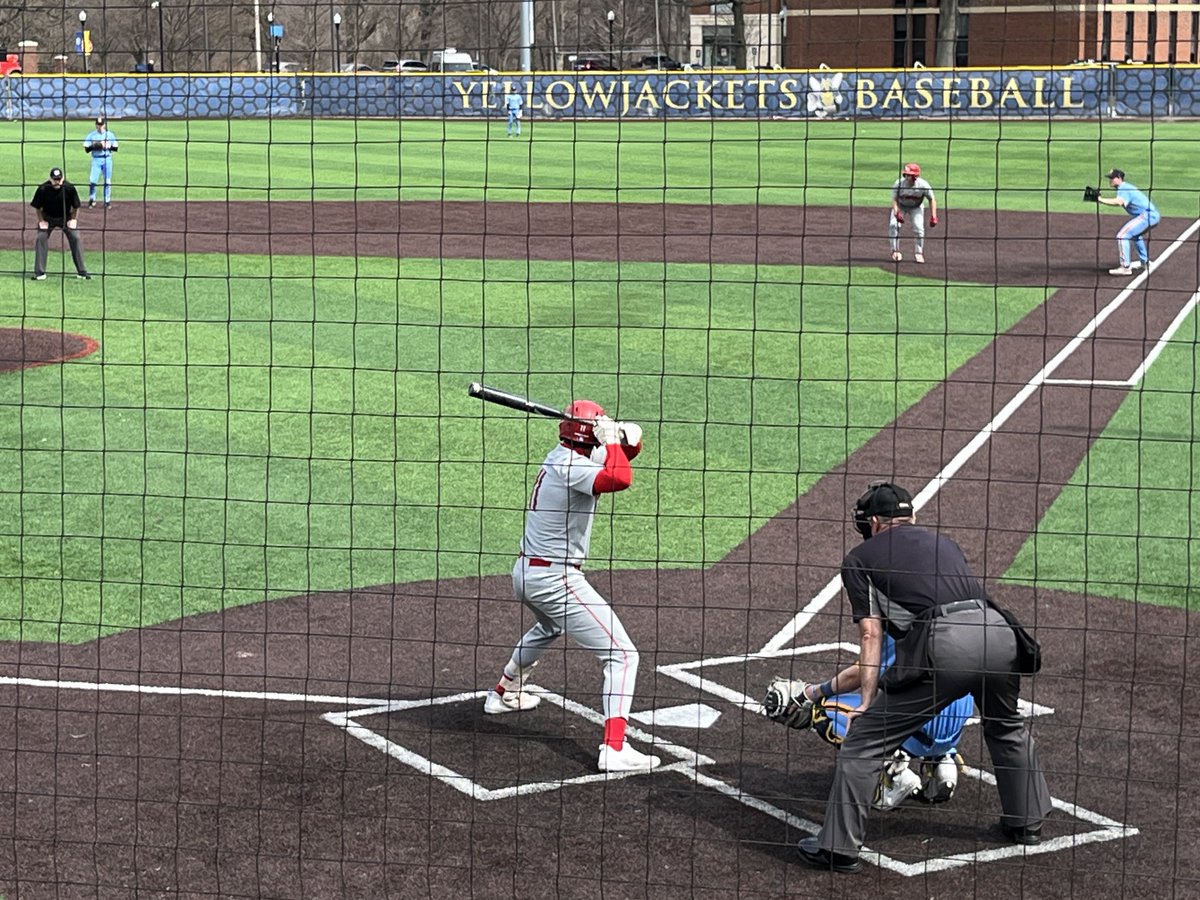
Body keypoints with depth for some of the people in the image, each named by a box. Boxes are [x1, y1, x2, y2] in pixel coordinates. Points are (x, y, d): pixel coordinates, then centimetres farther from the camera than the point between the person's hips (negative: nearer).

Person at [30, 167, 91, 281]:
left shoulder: (69, 188, -22)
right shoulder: (43, 189, -22)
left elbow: (76, 206, -8)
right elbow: (38, 207, -7)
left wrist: (74, 220, -14)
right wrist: (41, 221, -11)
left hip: (66, 217, 0)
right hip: (48, 217, 0)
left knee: (75, 238, -10)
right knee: (40, 238, -12)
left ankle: (82, 272, 0)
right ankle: (39, 273, -3)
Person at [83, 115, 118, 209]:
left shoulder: (110, 135, 5)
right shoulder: (91, 135, 2)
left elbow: (115, 148, 3)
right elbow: (87, 148, -1)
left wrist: (107, 146, -14)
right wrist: (94, 146, -18)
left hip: (107, 160, 1)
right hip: (96, 160, -1)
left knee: (107, 181, 3)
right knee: (92, 180, -9)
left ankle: (107, 201, 11)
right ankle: (92, 200, 0)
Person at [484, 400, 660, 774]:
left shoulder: (559, 456, 9)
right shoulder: (572, 467, -19)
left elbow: (621, 455, 17)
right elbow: (620, 479, -37)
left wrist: (627, 437, -6)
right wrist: (612, 439, -20)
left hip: (525, 574, 10)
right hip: (555, 579, -10)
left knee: (548, 627, 42)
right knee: (623, 655, -9)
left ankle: (504, 694, 56)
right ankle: (614, 748, -21)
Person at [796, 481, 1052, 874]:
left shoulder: (860, 557, 18)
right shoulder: (943, 542, 33)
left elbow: (871, 636, 9)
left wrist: (867, 702, 7)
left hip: (943, 643, -5)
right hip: (998, 632, 5)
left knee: (863, 738, 5)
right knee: (1007, 728, 34)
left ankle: (838, 848, 4)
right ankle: (1027, 822, 44)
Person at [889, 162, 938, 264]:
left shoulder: (923, 185, -27)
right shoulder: (899, 183, -28)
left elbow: (932, 199, -14)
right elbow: (894, 199, -19)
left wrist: (933, 216, -20)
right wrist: (897, 213, -37)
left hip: (916, 207, 0)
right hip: (900, 206, 0)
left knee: (919, 228, -14)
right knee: (893, 225, -18)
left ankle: (919, 253, 5)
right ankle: (895, 251, -6)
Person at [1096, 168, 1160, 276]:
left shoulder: (1123, 188, -14)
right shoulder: (1125, 187, 20)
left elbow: (1118, 202, -33)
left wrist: (1100, 199, -35)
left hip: (1148, 215, -11)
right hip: (1154, 215, 11)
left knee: (1122, 235, -15)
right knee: (1135, 234, 36)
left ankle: (1125, 267, -19)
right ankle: (1144, 262, 47)